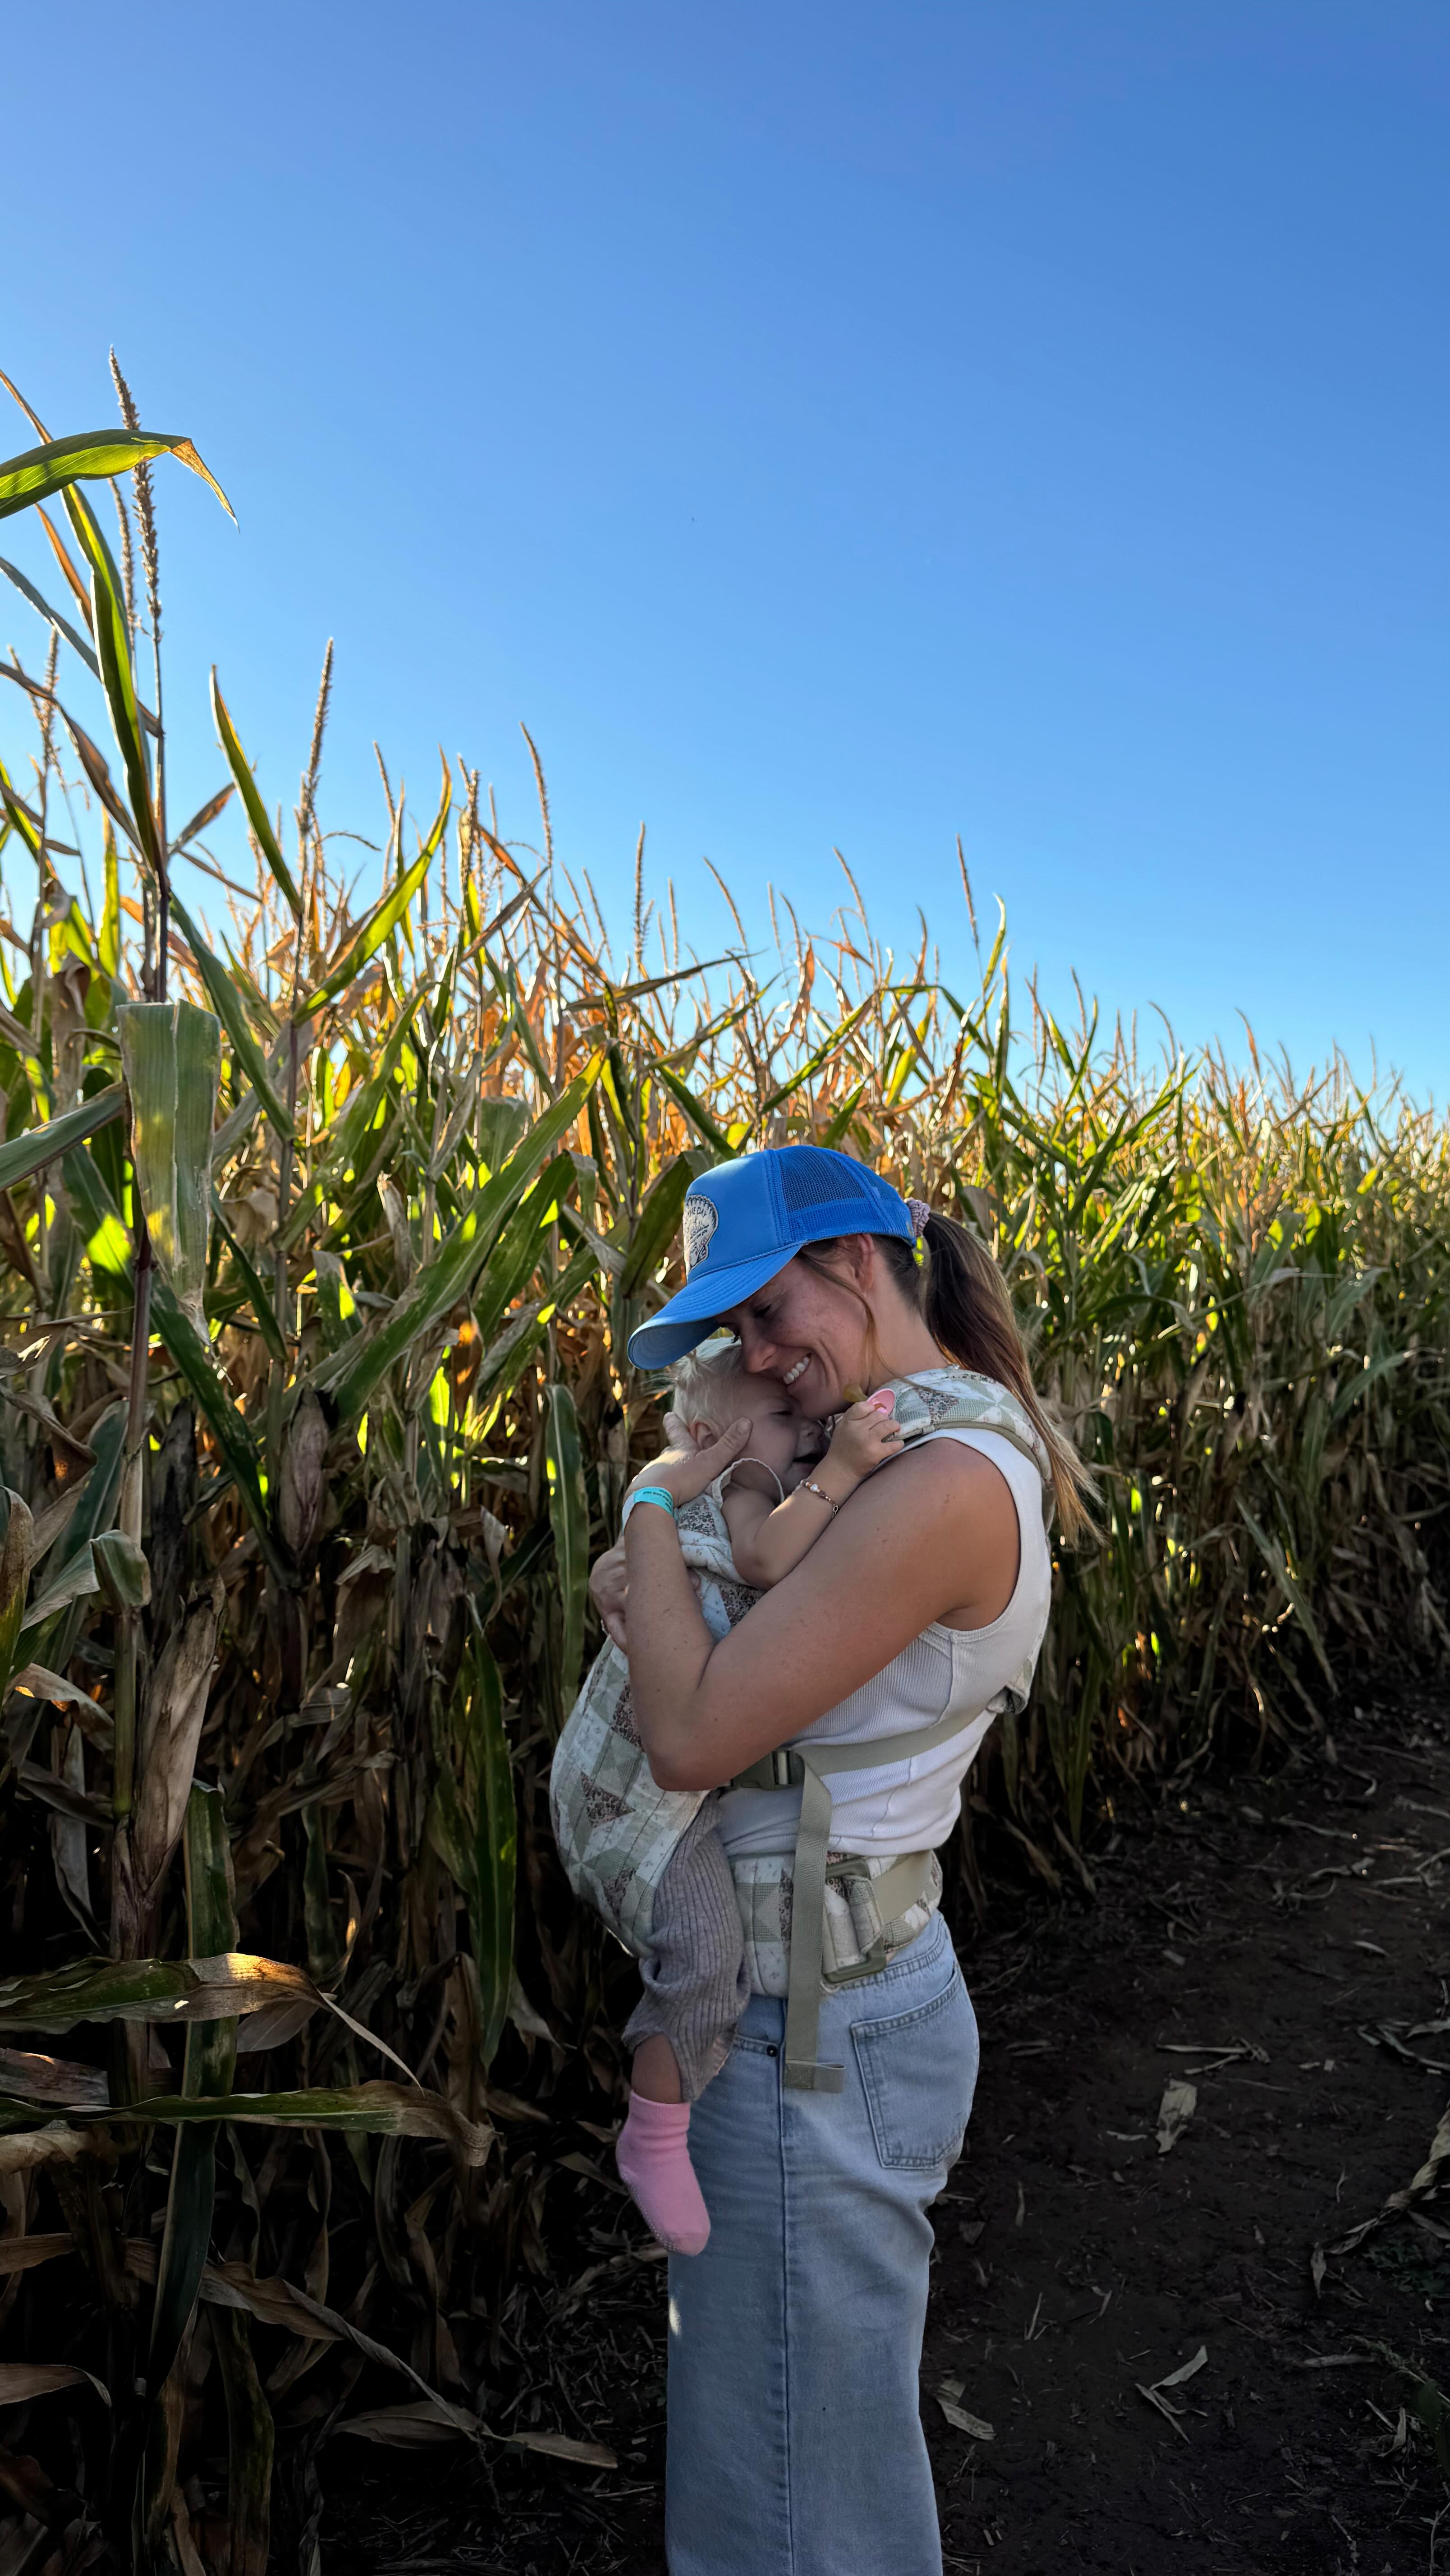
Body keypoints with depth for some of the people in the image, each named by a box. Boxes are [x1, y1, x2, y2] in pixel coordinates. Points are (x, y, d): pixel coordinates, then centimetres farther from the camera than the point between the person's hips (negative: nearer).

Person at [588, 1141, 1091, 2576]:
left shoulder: (946, 1479, -27)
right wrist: (651, 1584, -8)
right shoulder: (955, 1445, 5)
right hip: (841, 1988, 9)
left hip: (813, 2036, -9)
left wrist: (656, 1506, -15)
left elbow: (691, 1737, -28)